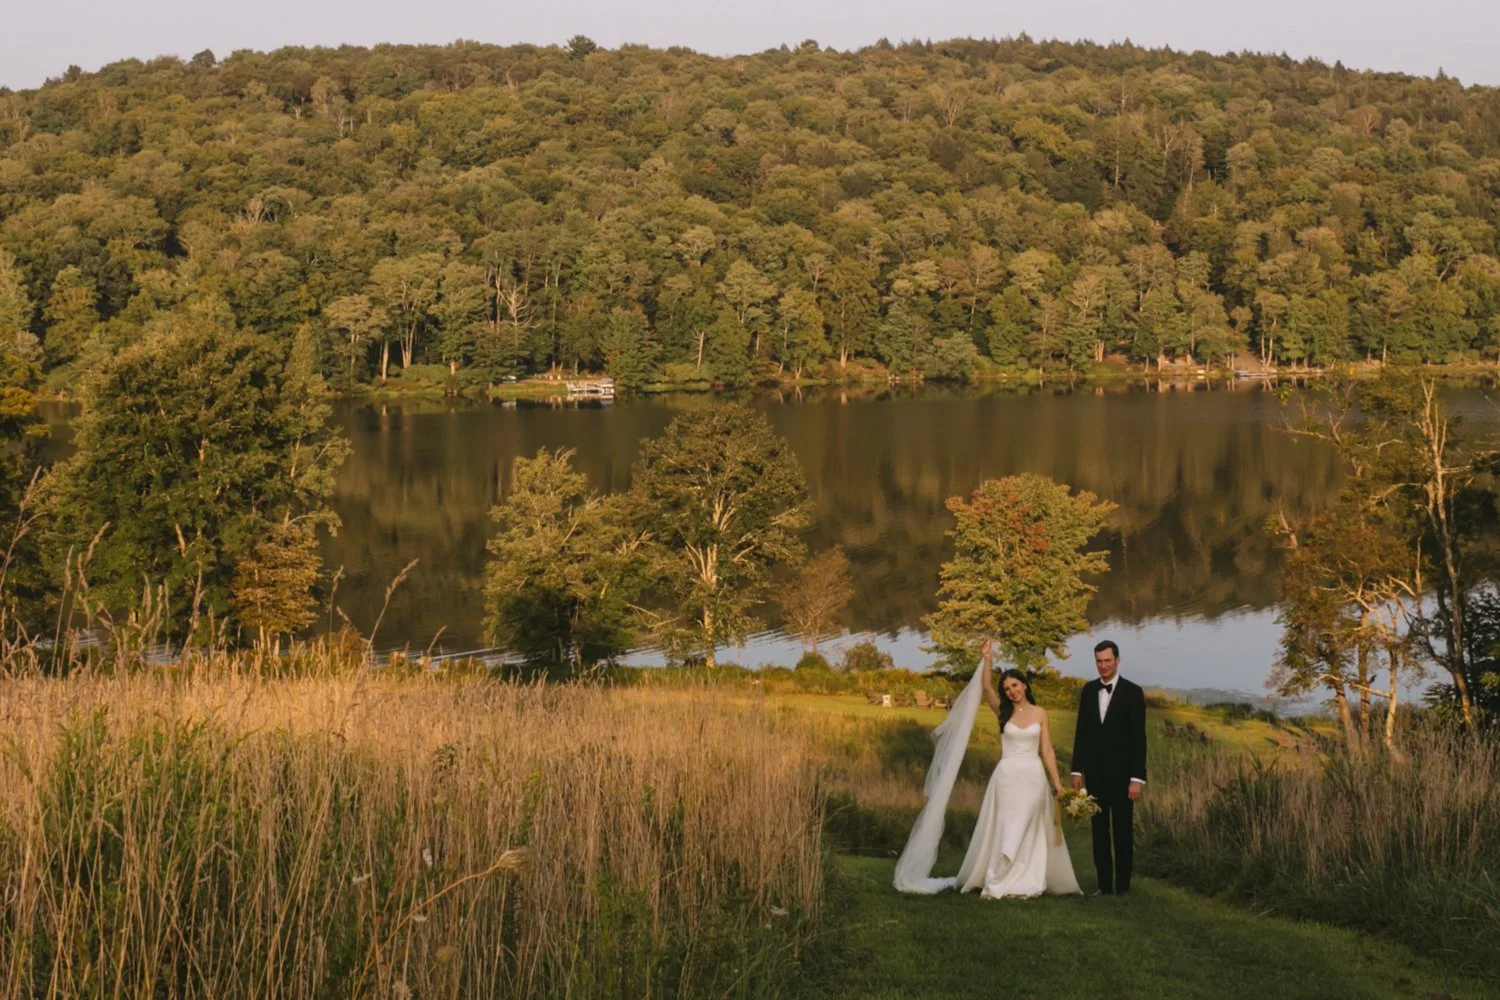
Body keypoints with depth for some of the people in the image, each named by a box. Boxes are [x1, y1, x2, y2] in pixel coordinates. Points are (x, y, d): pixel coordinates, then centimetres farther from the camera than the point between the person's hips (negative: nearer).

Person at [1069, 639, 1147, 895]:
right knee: (1099, 830, 6)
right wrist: (1077, 770, 6)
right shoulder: (1088, 690, 7)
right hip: (1095, 773, 4)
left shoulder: (1132, 692, -6)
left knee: (1123, 831, 3)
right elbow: (1081, 732, 10)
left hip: (1121, 773, -4)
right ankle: (1104, 884, 11)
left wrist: (1137, 778, -13)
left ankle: (1122, 885, 8)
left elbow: (1138, 737, -8)